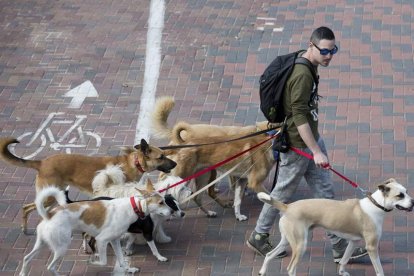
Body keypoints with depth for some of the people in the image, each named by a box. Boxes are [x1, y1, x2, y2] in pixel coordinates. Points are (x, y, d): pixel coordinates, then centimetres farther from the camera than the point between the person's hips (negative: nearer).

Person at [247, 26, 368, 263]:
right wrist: (316, 152, -29)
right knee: (283, 194, 8)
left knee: (325, 192, 11)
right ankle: (259, 238, 27)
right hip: (298, 145, -9)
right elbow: (299, 117, -29)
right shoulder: (302, 74, -27)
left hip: (312, 138, 9)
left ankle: (340, 248, 17)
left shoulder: (309, 66, 4)